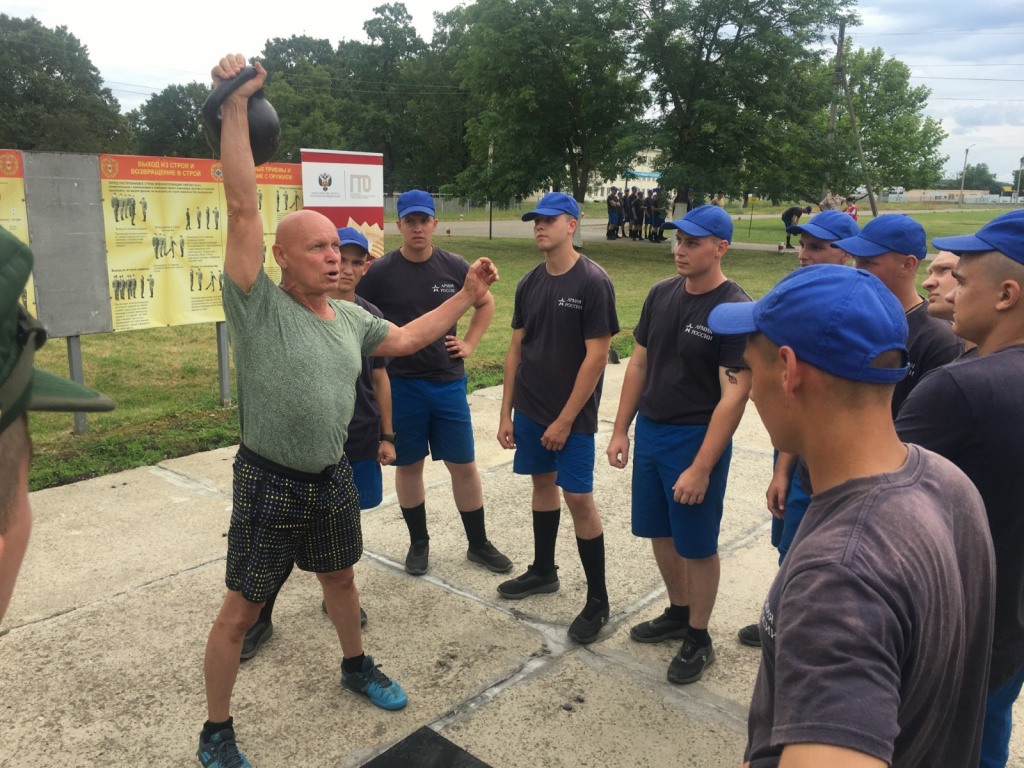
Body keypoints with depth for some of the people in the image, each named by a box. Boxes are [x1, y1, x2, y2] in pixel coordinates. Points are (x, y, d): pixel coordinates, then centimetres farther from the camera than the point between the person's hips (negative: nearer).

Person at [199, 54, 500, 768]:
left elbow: (405, 338, 18)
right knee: (241, 609, 6)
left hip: (333, 477, 6)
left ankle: (356, 666, 49)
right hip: (270, 483, -5)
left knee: (340, 577, 24)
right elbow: (243, 208, -25)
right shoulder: (259, 306, -17)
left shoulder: (351, 318, 3)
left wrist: (466, 296, 13)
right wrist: (236, 106, -30)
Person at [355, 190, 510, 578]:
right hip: (400, 383, -1)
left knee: (463, 465, 7)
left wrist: (469, 344, 6)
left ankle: (478, 544, 24)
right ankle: (418, 542, 29)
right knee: (408, 465, 10)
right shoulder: (380, 271, -5)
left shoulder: (454, 266, 1)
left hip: (448, 381, 1)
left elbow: (486, 303, 16)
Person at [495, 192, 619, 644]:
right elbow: (516, 348, 10)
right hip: (530, 408, 6)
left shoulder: (592, 282, -13)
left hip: (571, 414, -6)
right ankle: (543, 572, 35)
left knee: (578, 498, -4)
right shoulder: (529, 284, 6)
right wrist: (506, 413, 8)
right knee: (542, 481, 17)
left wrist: (565, 420, -15)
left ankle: (597, 600, 10)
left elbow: (597, 356, -16)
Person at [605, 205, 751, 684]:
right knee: (660, 532, 18)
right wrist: (621, 430, 9)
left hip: (697, 439, -6)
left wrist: (701, 468, -21)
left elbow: (734, 396, -19)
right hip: (650, 431, 6)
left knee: (696, 545, 7)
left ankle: (698, 639, 26)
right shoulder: (662, 294, 4)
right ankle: (678, 613, 40)